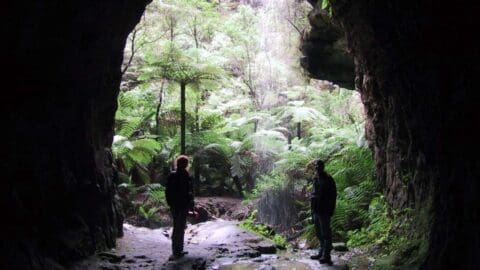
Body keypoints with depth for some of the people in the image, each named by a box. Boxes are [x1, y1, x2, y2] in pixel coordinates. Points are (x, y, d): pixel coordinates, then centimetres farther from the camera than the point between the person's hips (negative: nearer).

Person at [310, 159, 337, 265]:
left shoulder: (328, 180, -7)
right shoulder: (316, 179, 15)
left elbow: (333, 196, -10)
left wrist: (331, 210, -16)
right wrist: (313, 209, 16)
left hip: (324, 211, -8)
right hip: (316, 211, 8)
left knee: (325, 233, -4)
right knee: (319, 233, 14)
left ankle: (326, 256, -1)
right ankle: (321, 253, 25)